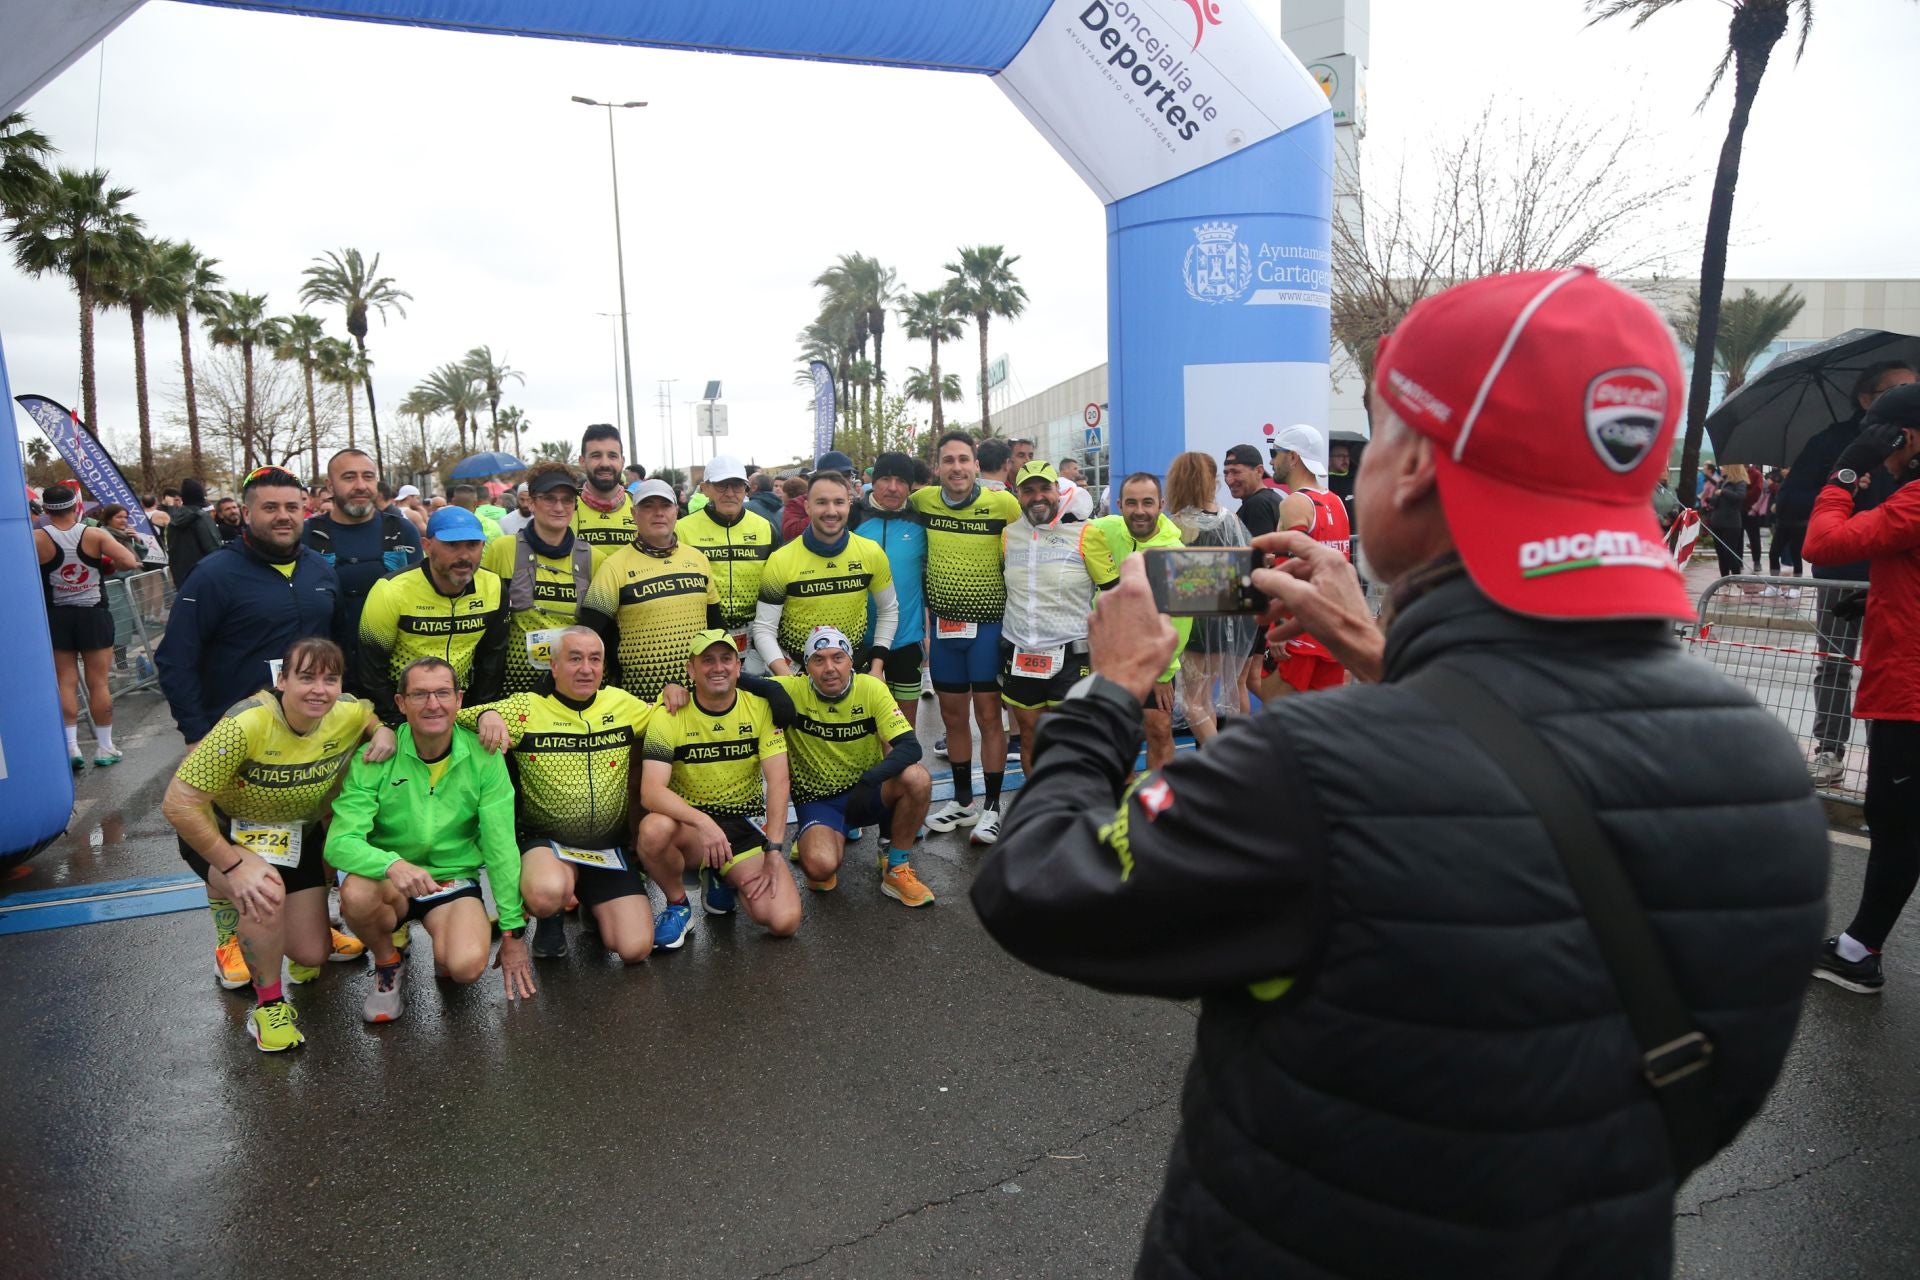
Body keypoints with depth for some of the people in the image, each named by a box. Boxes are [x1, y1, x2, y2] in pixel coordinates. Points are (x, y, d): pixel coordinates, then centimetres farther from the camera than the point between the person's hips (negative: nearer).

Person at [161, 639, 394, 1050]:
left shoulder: (348, 713, -20)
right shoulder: (246, 724, -34)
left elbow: (372, 715, 8)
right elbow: (178, 805, -30)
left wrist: (383, 731, -17)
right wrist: (235, 865, -32)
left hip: (298, 836, 5)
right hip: (221, 834, -4)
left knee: (312, 957, 5)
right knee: (265, 893, -36)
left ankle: (314, 934, 44)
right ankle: (268, 1004, -11)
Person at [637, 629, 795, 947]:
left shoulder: (761, 707, -5)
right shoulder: (668, 718, -10)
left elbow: (778, 781, -10)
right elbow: (651, 792, -21)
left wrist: (773, 850, -18)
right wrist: (703, 822, -38)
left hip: (745, 825, 2)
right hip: (689, 823, -1)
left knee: (785, 921, -17)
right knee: (654, 829, -38)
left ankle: (721, 880, 17)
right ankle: (678, 906, -5)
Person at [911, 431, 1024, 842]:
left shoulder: (1003, 503, -11)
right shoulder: (923, 500, -1)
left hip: (988, 624, -4)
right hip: (943, 624, 4)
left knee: (988, 713, 0)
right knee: (953, 714, 12)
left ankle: (992, 807, 11)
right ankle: (963, 800, 27)